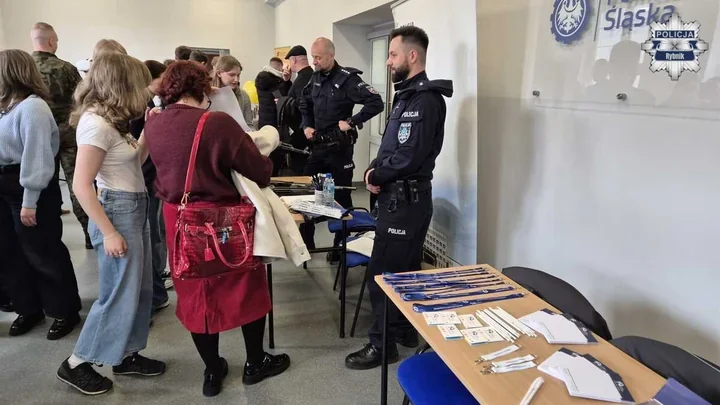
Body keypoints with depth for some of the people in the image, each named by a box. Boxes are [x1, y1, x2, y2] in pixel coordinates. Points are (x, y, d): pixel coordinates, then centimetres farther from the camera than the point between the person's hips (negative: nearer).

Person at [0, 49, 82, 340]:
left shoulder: (31, 107, -17)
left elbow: (36, 156, -21)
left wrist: (30, 201, -22)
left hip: (28, 186, -9)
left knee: (42, 253, 2)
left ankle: (65, 311, 18)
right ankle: (29, 309, 31)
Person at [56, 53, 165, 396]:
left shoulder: (111, 120, 9)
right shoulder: (96, 124, -18)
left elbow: (134, 162, 18)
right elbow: (81, 186, -20)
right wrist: (109, 232, -19)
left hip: (134, 209, 9)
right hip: (117, 211, -9)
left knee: (139, 289, 15)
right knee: (120, 293, 0)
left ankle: (126, 356, 28)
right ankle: (76, 364, 17)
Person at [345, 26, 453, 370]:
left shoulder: (424, 100, -17)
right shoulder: (409, 95, 15)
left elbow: (407, 157, -25)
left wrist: (374, 176, -10)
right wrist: (375, 170, -4)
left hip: (405, 200, -10)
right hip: (401, 197, 10)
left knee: (383, 274, -2)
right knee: (405, 269, 18)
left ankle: (382, 345, 12)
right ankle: (406, 330, 32)